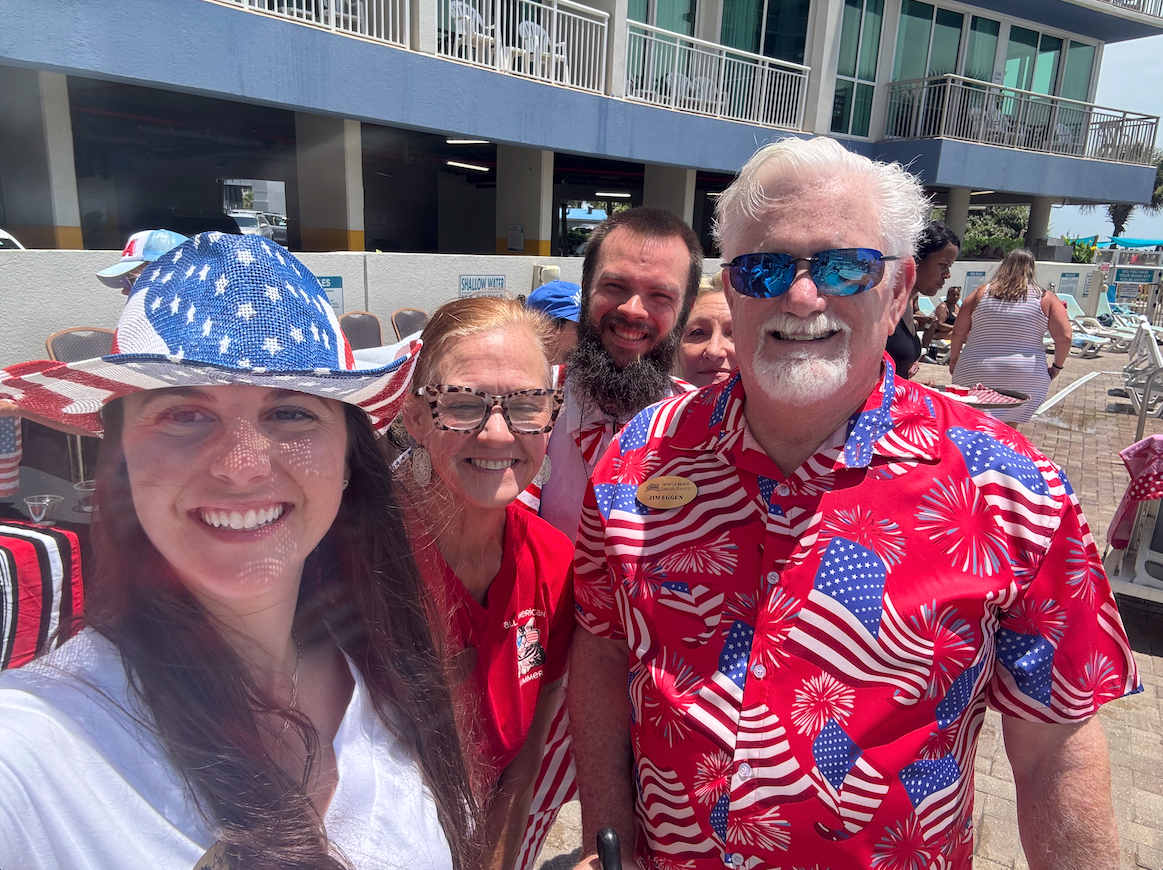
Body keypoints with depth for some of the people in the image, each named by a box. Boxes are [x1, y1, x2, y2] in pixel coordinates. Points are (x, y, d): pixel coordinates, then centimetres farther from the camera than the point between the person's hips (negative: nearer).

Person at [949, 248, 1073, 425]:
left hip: (975, 376, 0)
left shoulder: (982, 293, 4)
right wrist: (1056, 367, 11)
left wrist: (954, 360, 18)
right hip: (1023, 381, 0)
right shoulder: (1046, 298, 2)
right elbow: (1064, 337, -4)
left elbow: (958, 332, 4)